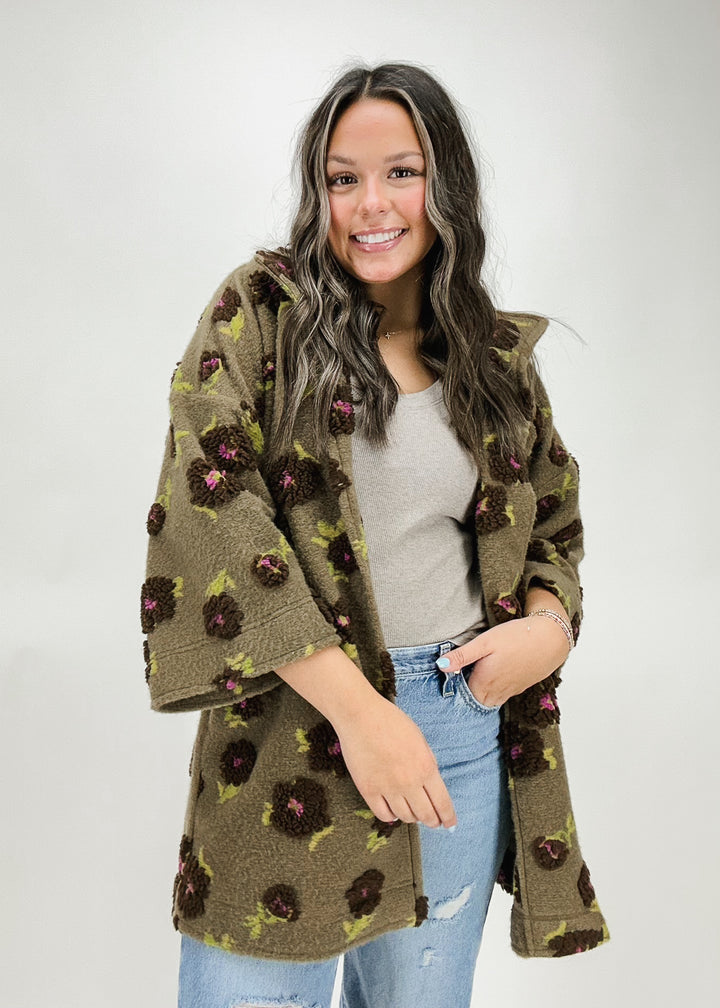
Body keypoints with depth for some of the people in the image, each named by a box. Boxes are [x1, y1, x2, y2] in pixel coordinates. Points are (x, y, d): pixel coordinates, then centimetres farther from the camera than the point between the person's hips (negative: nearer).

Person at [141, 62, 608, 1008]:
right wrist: (354, 705, -19)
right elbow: (207, 502, -15)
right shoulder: (262, 310, -3)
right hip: (290, 721, -3)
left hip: (465, 727, 3)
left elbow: (556, 522, 19)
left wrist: (551, 624, -4)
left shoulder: (499, 357, 8)